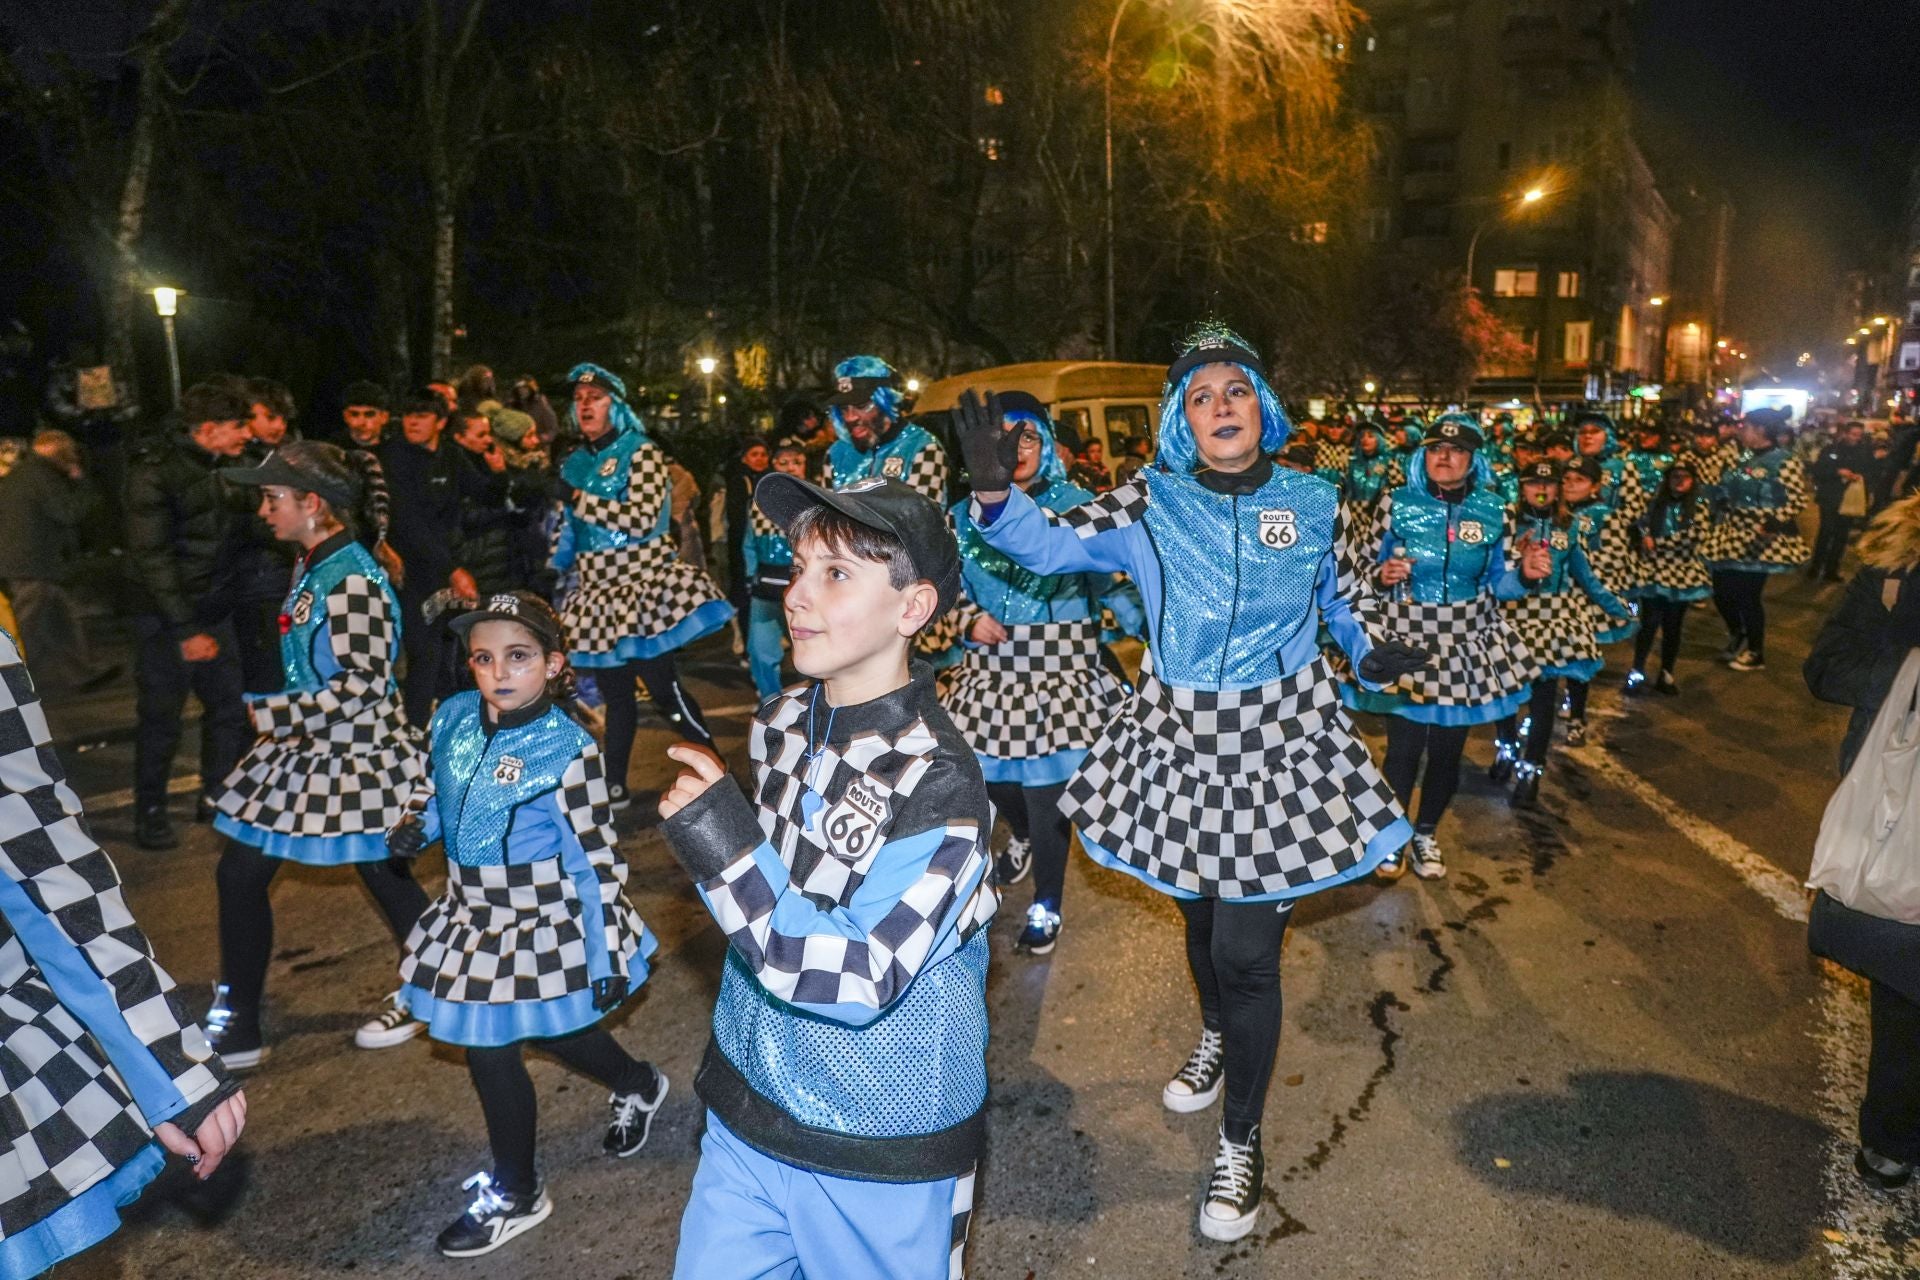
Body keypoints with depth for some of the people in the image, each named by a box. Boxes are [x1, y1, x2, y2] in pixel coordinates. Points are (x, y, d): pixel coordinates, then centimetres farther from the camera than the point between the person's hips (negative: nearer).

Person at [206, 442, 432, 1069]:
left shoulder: (352, 581, -22)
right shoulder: (310, 567, 7)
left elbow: (361, 685, -25)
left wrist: (273, 713, -19)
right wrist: (276, 717, 17)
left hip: (353, 754, -10)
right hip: (305, 750, 10)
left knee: (386, 878, 6)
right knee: (239, 874, 14)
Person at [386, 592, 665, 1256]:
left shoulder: (567, 748, -20)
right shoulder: (452, 717, -4)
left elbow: (597, 857, -16)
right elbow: (436, 785, 17)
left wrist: (609, 953, -13)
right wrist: (416, 823, -4)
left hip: (538, 923, -6)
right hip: (471, 915, 6)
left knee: (491, 1049, 9)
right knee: (548, 1029, 17)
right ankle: (636, 1085, 47)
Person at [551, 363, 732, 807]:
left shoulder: (641, 451, -6)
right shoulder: (574, 463, 13)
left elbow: (643, 519, -20)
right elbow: (568, 533, 22)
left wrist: (581, 500, -14)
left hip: (642, 586, -6)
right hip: (597, 594, 6)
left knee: (666, 691, -7)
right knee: (614, 694, 12)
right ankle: (614, 788, 21)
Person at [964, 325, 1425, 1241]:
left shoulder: (1311, 502, 1)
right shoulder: (1151, 504, -3)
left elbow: (1342, 594, 18)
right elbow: (1050, 544, -12)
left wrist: (1372, 655, 2)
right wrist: (995, 495, -30)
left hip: (1279, 748, -1)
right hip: (1179, 739, 2)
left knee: (1246, 952, -3)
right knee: (1200, 916, 21)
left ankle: (1241, 1141, 19)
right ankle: (1218, 1036, 55)